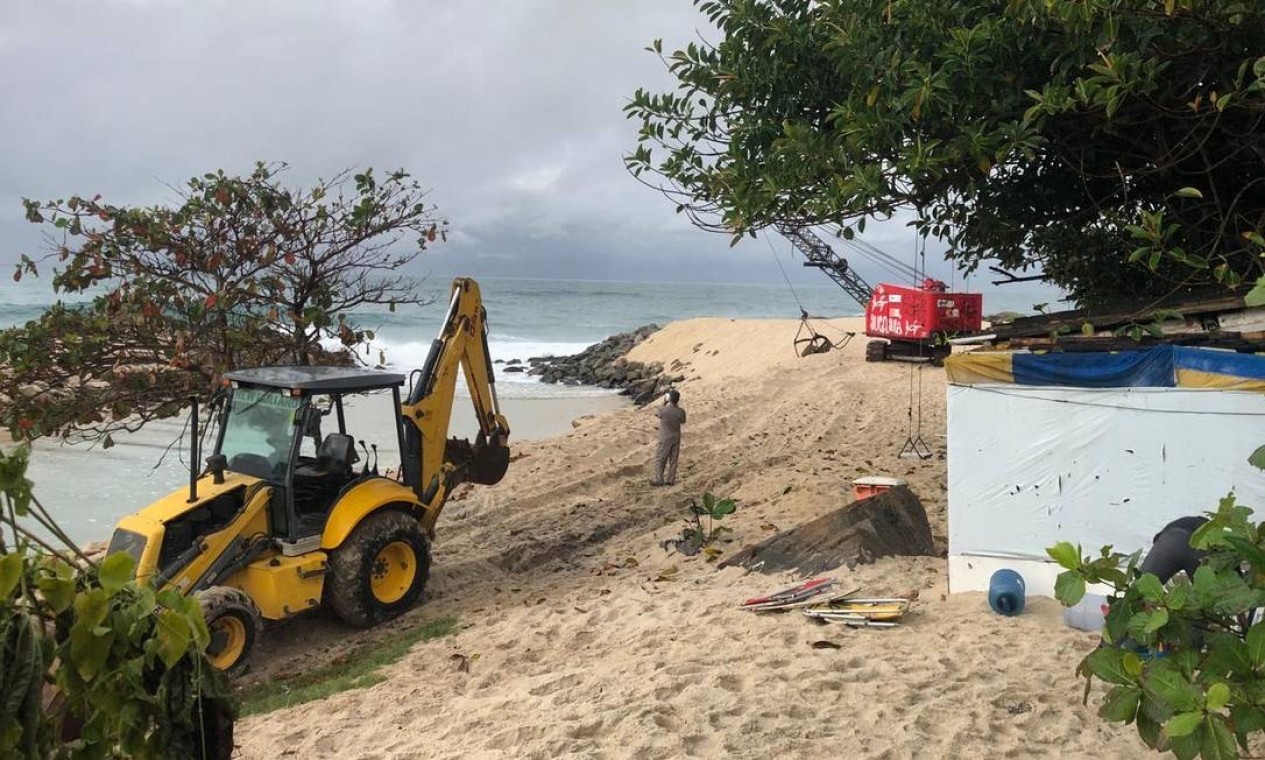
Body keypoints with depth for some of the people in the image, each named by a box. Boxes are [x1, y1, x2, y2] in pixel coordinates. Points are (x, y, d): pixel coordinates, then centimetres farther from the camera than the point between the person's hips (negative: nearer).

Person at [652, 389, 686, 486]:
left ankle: (659, 480, 8)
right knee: (673, 460, 12)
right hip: (676, 439, 3)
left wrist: (664, 403, 12)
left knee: (659, 460, 8)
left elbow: (657, 413, 4)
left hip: (665, 439, -3)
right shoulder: (681, 411, -12)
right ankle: (670, 480, 17)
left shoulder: (663, 410, -20)